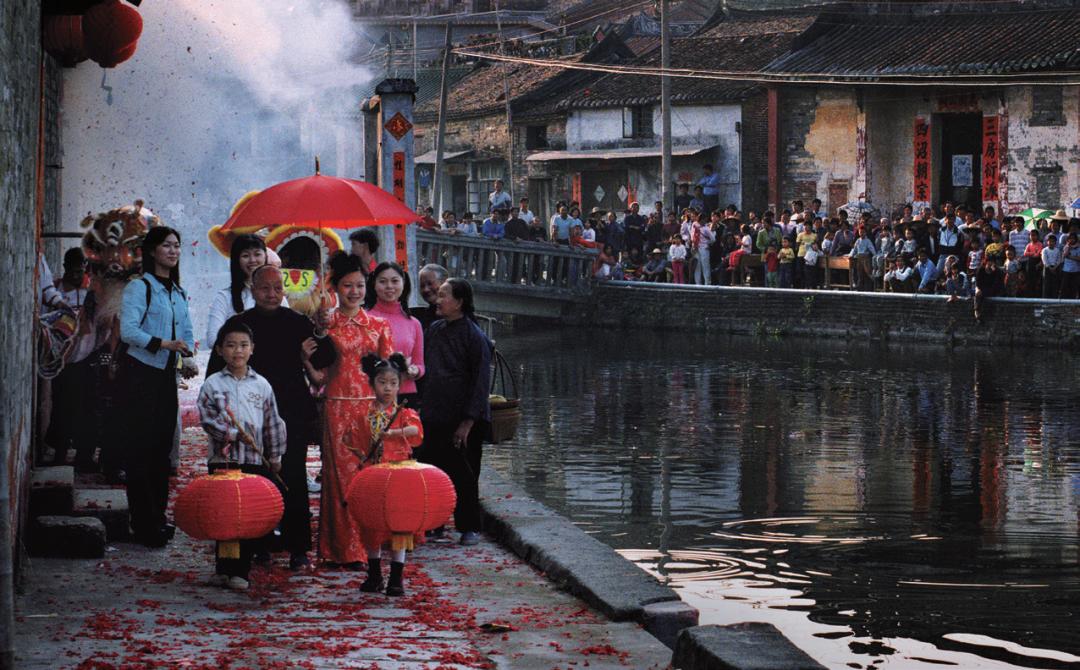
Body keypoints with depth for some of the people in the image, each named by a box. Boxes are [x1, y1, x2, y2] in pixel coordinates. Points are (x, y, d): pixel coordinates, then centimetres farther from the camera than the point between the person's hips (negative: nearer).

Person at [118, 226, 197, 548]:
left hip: (166, 374, 8)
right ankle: (144, 524, -4)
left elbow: (186, 332, 19)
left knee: (163, 444, 10)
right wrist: (164, 344, -25)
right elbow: (128, 330, -17)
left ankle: (158, 518, 19)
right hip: (140, 373, -8)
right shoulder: (140, 287, -8)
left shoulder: (178, 292, 15)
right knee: (142, 445, -6)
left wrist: (188, 359, 0)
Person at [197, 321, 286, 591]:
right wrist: (235, 434, -17)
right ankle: (223, 568, 12)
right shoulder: (212, 384, 1)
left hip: (256, 460, 2)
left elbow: (273, 423, 11)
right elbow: (207, 419, -6)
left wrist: (275, 456, 11)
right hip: (223, 459, -2)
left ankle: (240, 571, 9)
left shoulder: (262, 385, 7)